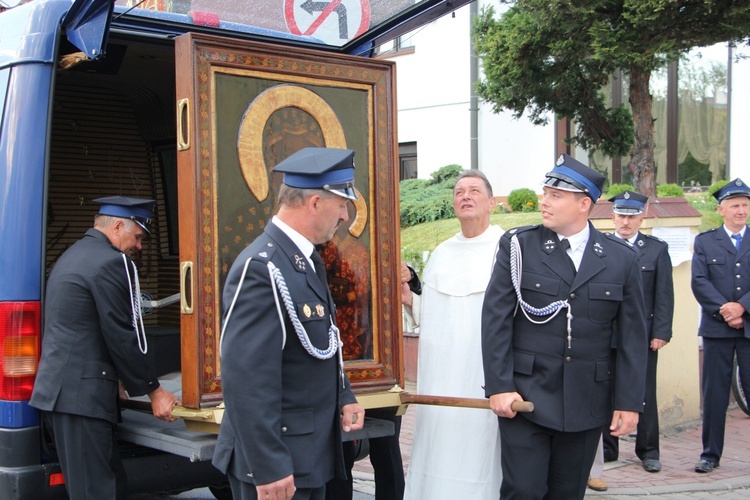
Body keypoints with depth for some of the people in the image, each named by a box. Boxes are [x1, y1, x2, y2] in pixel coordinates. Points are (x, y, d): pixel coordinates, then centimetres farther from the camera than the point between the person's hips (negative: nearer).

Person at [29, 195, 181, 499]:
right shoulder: (111, 262, -11)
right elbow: (122, 336, -11)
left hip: (58, 388, 10)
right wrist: (153, 390, -2)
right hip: (82, 393, -10)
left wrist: (117, 378, 29)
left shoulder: (72, 256, 20)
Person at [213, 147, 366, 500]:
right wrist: (268, 469, -25)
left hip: (313, 455, 9)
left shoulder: (307, 261, 10)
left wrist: (343, 397, 8)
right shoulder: (261, 268, -21)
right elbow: (245, 379, -26)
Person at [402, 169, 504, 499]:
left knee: (480, 455, 0)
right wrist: (409, 300, -4)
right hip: (440, 378, 5)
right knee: (439, 455, 9)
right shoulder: (441, 253, 14)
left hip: (486, 379, -5)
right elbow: (429, 314, 14)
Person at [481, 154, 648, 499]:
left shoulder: (621, 258, 3)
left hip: (586, 404, 2)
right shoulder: (518, 246, -1)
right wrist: (499, 387, -11)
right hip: (525, 398, -2)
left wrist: (629, 402, -1)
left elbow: (632, 336, 4)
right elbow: (495, 319, -5)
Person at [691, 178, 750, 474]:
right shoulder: (705, 241, 9)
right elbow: (699, 282, -1)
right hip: (717, 327, 0)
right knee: (714, 391, 4)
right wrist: (723, 310, -13)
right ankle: (711, 453, 12)